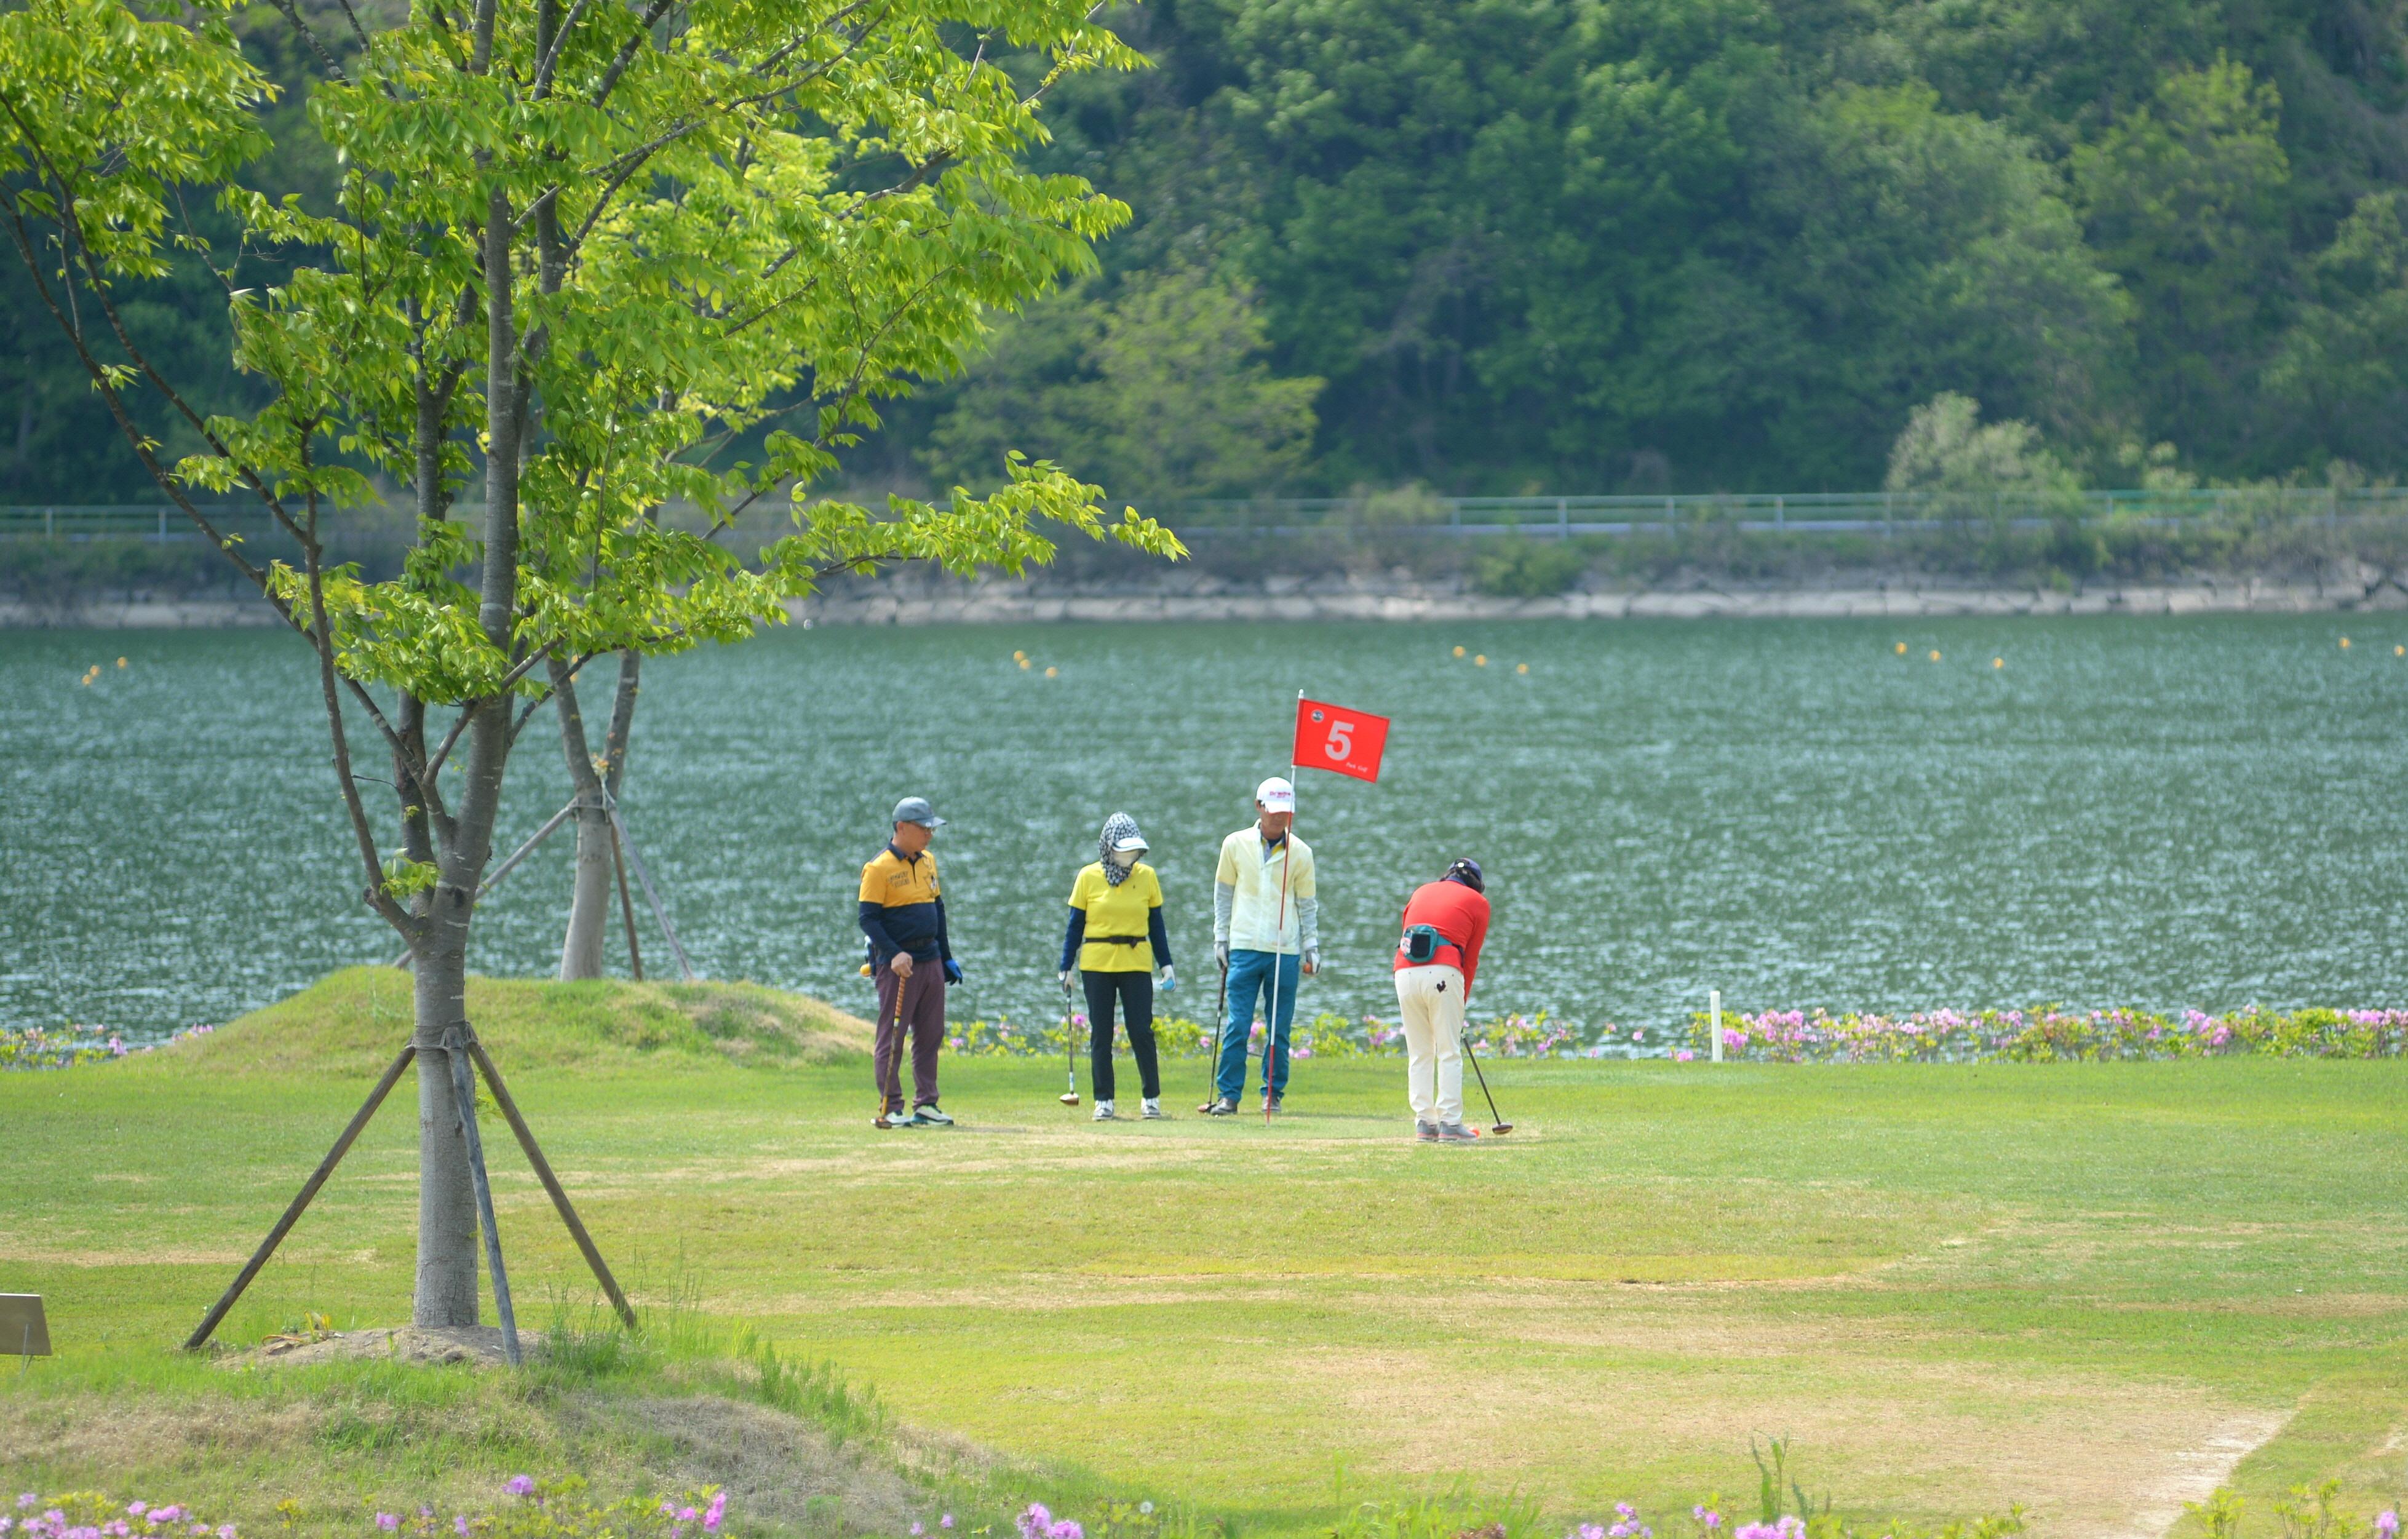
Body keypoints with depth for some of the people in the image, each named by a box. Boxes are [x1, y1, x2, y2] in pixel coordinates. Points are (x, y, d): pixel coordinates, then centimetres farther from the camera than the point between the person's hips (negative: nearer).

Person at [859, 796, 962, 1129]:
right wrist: (894, 955, -25)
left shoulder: (927, 861, 12)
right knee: (892, 1036, -4)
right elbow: (868, 919, -14)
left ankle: (925, 1104, 15)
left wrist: (947, 958, 17)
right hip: (898, 964, -7)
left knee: (931, 1035, 9)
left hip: (930, 961, 7)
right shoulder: (880, 868, -10)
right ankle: (890, 1109, -3)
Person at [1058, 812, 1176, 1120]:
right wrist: (1067, 966, 1)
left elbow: (1156, 924, 9)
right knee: (1100, 1035, 2)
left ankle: (1151, 1097, 9)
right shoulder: (1089, 877, 0)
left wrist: (1166, 964, 5)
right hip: (1097, 965, 0)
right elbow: (1076, 925, 4)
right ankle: (1104, 1101, 8)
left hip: (1136, 964, 0)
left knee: (1141, 1032, -3)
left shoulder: (1146, 876, 4)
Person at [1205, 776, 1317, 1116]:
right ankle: (1228, 1094, -1)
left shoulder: (1300, 852, 4)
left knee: (1279, 1029, 2)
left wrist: (1311, 947, 5)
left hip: (1285, 951, 0)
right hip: (1244, 948, 0)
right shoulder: (1236, 845, 4)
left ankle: (1273, 1094, 12)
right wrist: (1221, 939, 7)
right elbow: (1223, 894, 12)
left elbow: (1307, 904, 11)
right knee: (1237, 1027, -4)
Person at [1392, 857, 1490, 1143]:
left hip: (1405, 972, 4)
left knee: (1419, 1055, 9)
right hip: (1443, 974, -4)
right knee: (1449, 1053, 0)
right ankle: (1450, 1123, -6)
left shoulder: (1422, 892, 26)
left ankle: (1424, 1122, 5)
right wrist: (1462, 1000, 20)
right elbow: (1471, 958, 13)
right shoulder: (1477, 902, 15)